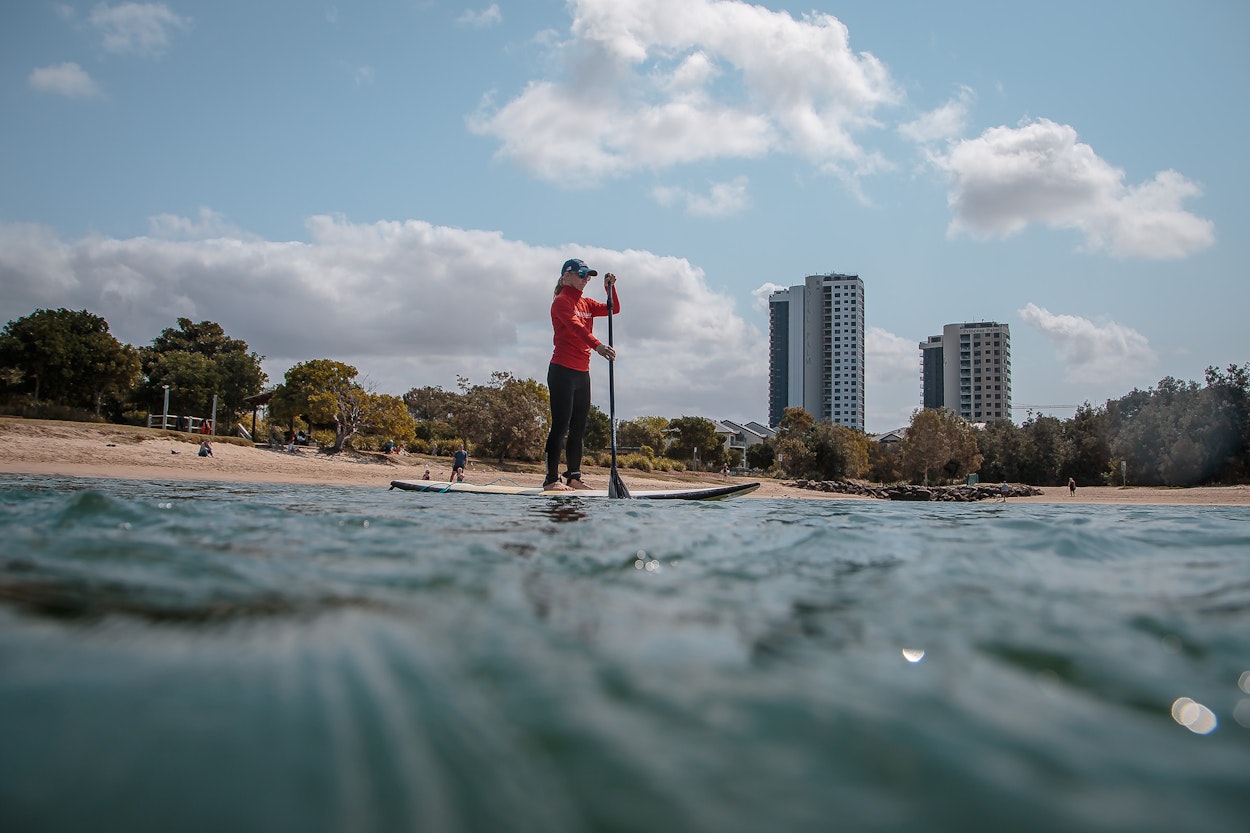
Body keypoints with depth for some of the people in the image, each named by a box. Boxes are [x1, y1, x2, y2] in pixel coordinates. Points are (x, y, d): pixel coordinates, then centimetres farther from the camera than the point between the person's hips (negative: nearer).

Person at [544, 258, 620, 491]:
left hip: (582, 373, 8)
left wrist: (610, 288, -1)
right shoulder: (561, 301, -6)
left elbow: (613, 309, 15)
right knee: (561, 426, -9)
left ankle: (573, 477, 15)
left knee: (579, 428, 9)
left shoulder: (586, 303, 18)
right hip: (563, 371, -8)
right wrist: (597, 345, -38)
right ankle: (552, 480, -8)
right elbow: (575, 326, -23)